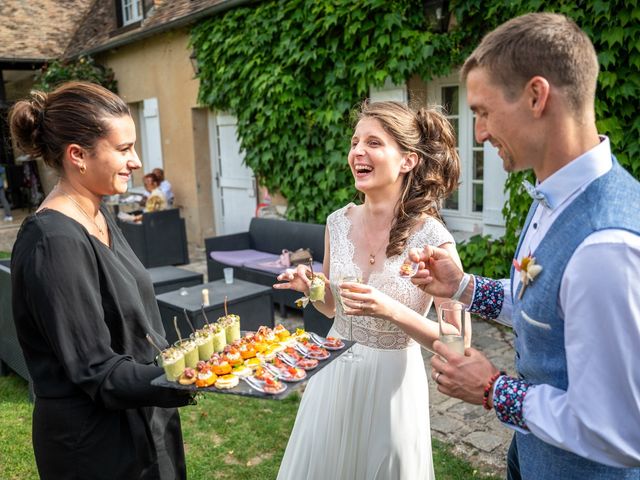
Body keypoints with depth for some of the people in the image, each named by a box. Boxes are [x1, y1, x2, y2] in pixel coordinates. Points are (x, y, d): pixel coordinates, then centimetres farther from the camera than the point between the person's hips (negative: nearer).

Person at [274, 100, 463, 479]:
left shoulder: (433, 240, -20)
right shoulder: (339, 223, -5)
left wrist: (390, 310, -28)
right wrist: (310, 287, -12)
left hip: (391, 381, -4)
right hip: (333, 372, 5)